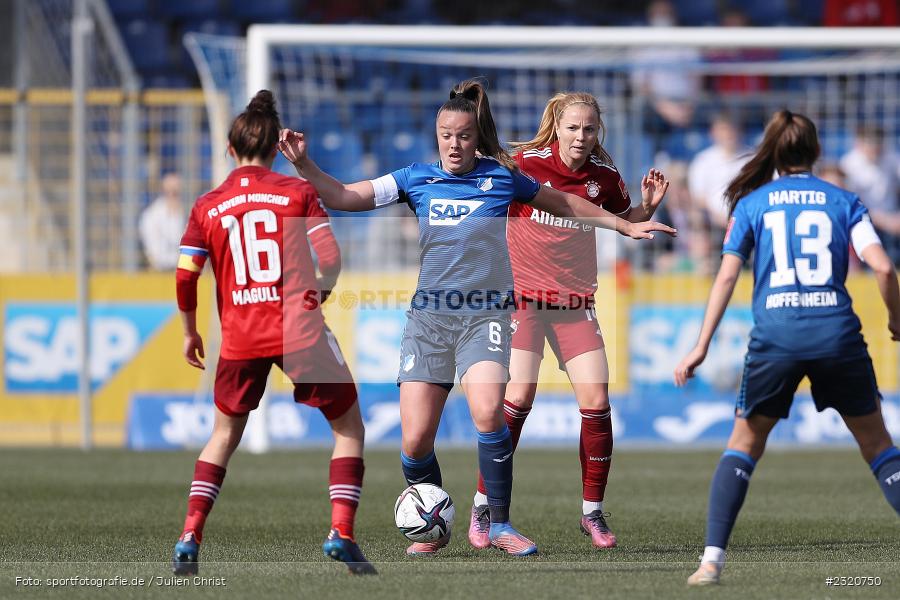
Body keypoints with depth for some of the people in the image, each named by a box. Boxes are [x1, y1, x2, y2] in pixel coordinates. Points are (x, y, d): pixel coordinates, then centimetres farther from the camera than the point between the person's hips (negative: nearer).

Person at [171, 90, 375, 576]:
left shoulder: (207, 207, 6)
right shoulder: (297, 192, 0)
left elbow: (184, 279, 4)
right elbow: (331, 258, -7)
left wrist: (190, 333, 19)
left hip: (239, 336, 3)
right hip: (299, 329, -3)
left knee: (225, 433, 22)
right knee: (349, 426, 12)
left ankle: (189, 539, 8)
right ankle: (340, 533, -4)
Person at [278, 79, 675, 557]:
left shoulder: (501, 176, 5)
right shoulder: (416, 179, 7)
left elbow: (565, 205, 20)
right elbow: (343, 197, 4)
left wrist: (625, 226, 25)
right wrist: (303, 163, -11)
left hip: (485, 315, -2)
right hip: (429, 315, 2)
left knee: (488, 412, -28)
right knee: (415, 441, -6)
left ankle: (499, 525, -14)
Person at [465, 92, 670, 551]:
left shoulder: (603, 176, 0)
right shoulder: (525, 165, -12)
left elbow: (625, 221, 18)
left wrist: (648, 206, -1)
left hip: (576, 303, 3)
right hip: (522, 297, -3)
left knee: (596, 401, -6)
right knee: (518, 397, -14)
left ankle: (592, 512, 8)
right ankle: (482, 506, 0)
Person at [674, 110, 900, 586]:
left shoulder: (751, 203, 9)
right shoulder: (842, 201, 9)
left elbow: (726, 277, 2)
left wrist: (701, 347, 4)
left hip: (775, 338, 0)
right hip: (837, 332, 0)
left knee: (744, 443, 14)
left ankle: (712, 559, 1)